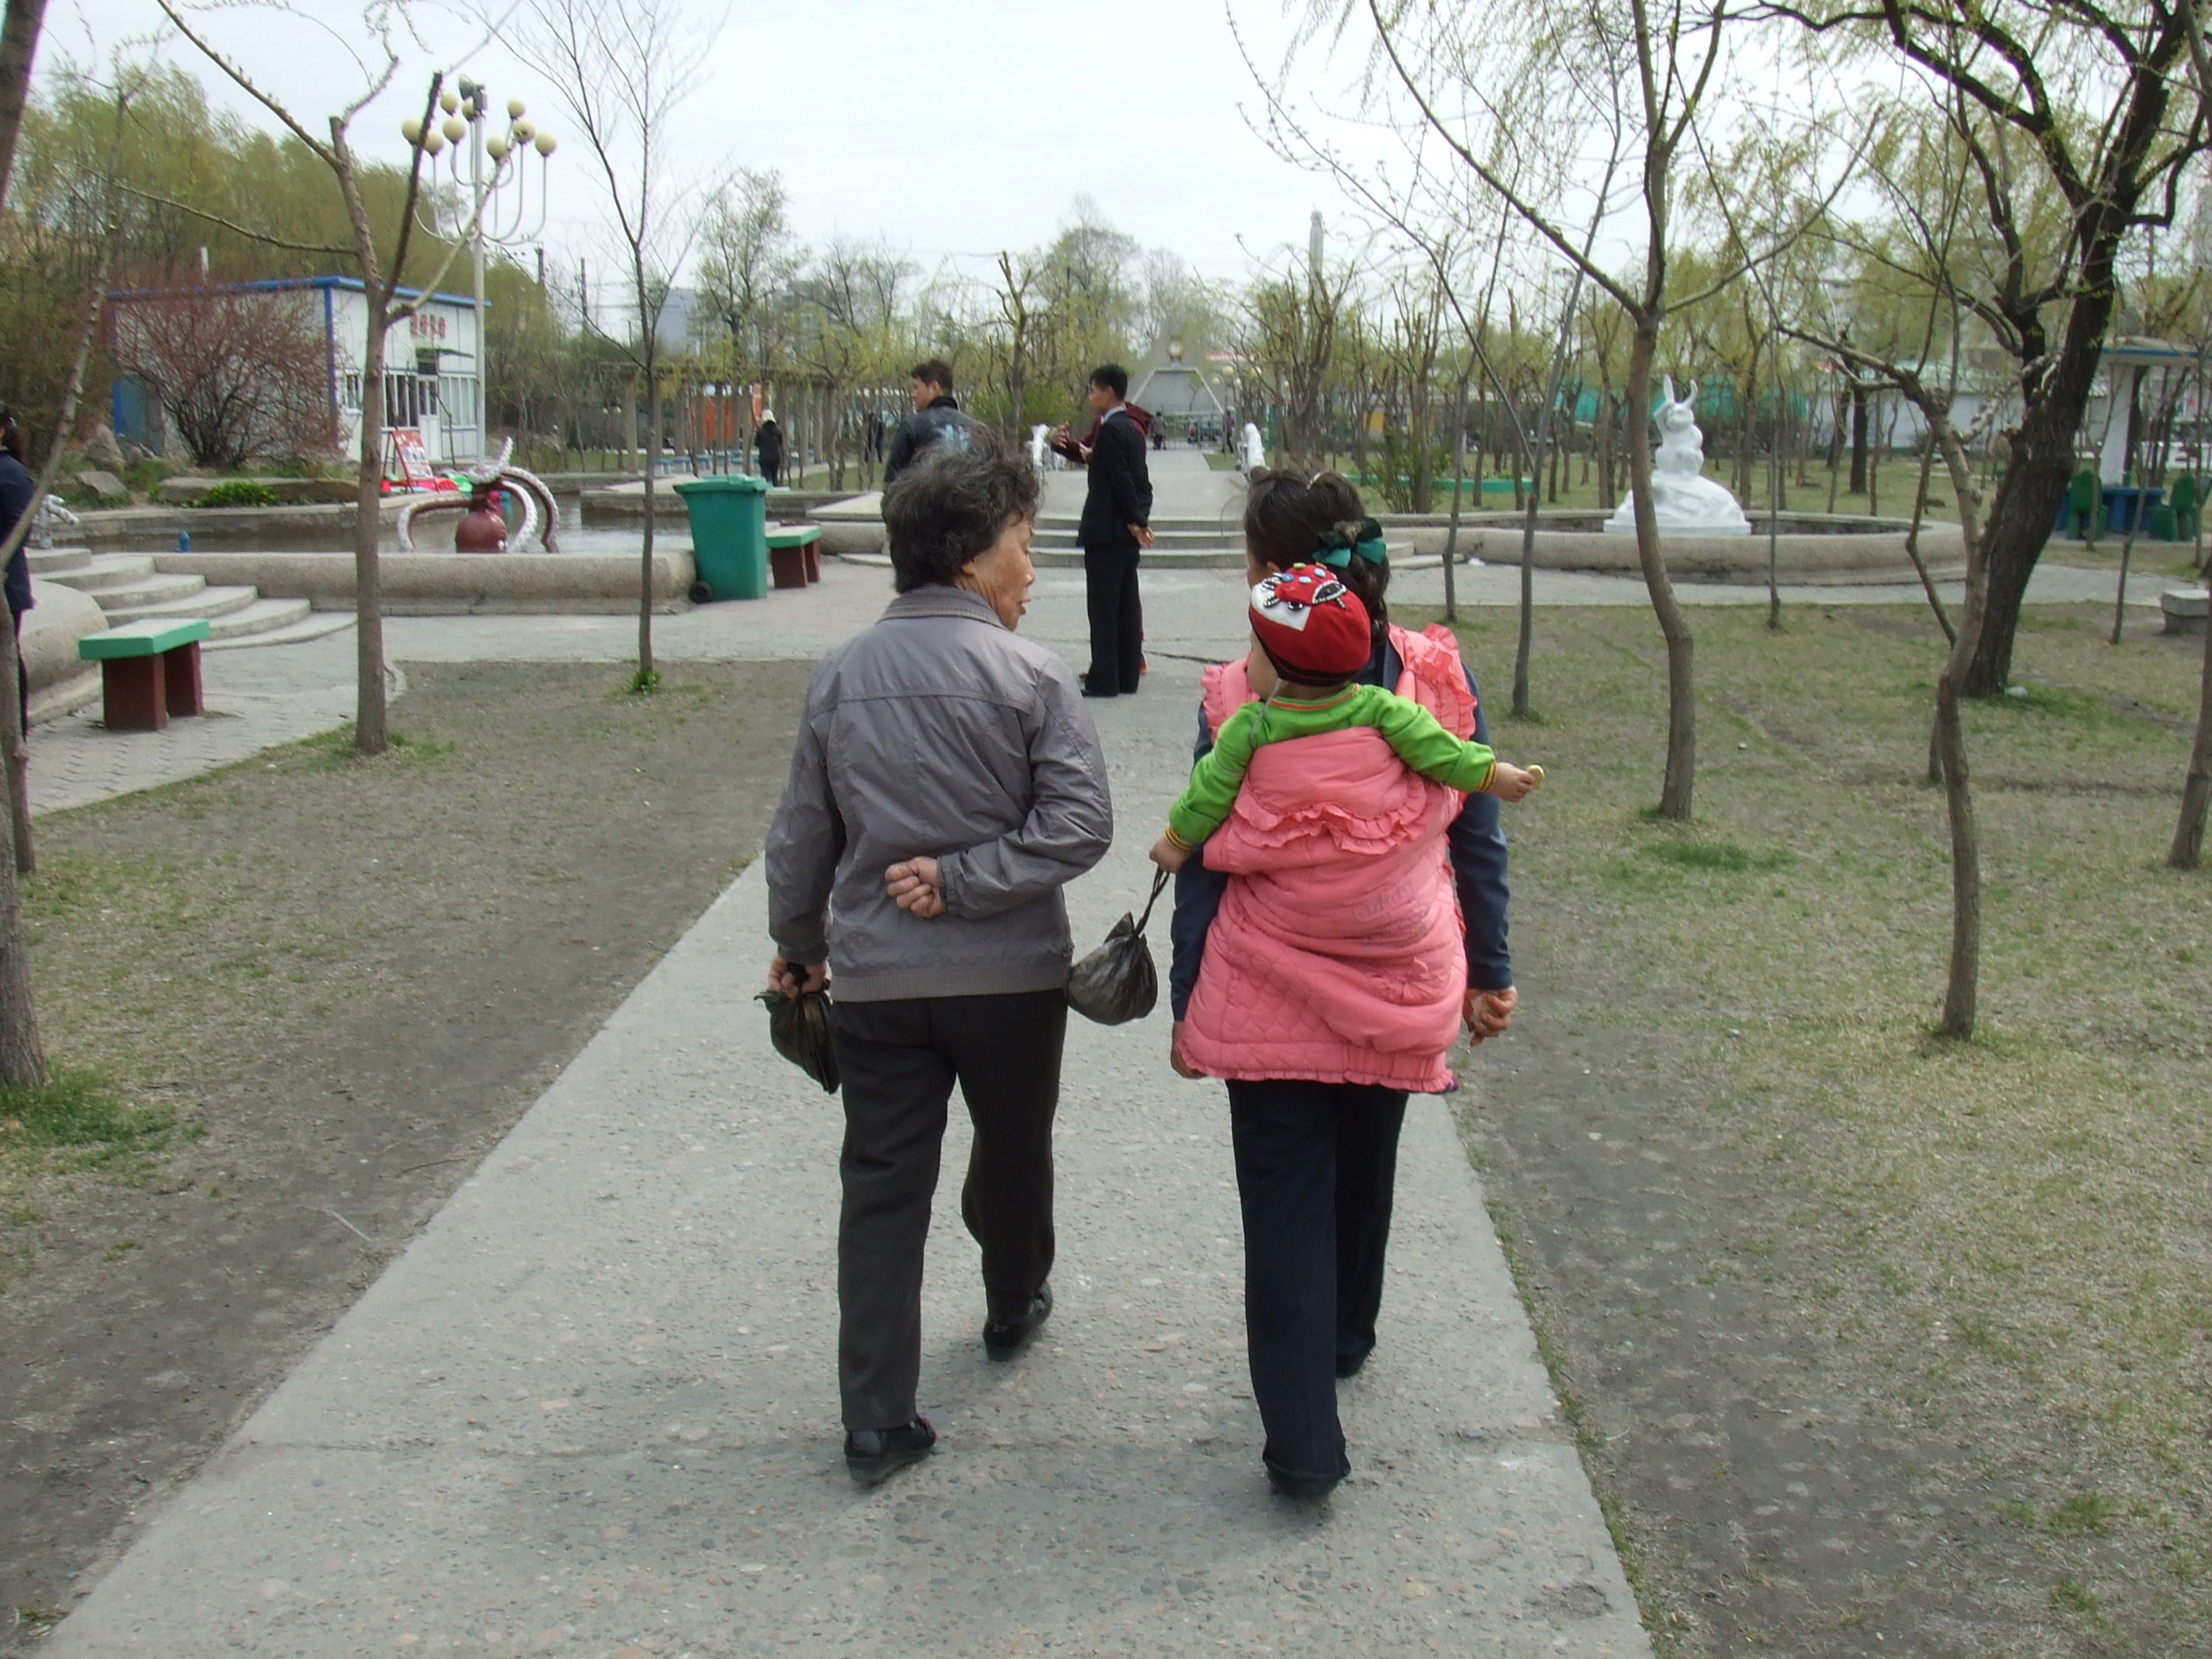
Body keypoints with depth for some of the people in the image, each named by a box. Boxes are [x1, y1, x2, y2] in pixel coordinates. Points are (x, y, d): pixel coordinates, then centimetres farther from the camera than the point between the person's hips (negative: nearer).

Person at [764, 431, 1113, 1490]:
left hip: (874, 978, 3)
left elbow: (802, 831, 9)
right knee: (1012, 1153, 22)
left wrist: (797, 946, 21)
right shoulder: (1030, 675, -12)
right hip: (1011, 975, -2)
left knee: (881, 1186, 6)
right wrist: (967, 880, -13)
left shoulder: (839, 676, 1)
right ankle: (1014, 1309, 46)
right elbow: (1079, 822, -20)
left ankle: (877, 1420, 5)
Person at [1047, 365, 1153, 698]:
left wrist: (1136, 521, -10)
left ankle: (1104, 680, -4)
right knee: (1125, 603, 11)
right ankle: (1127, 676, 15)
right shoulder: (1132, 428, 14)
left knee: (1103, 605, -5)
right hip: (1129, 532, 9)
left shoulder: (1110, 430, -14)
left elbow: (1121, 480, -17)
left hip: (1106, 531, -9)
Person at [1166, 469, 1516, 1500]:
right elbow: (1478, 841, -1)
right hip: (1403, 996, 3)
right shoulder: (1440, 680, -8)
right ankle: (1345, 1340, 49)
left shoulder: (1237, 701, -14)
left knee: (1284, 1204, 7)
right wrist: (1489, 972, 10)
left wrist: (1189, 1003, 2)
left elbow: (1202, 866, -8)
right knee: (1365, 1172, 26)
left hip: (1269, 1003, -3)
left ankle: (1302, 1444, 7)